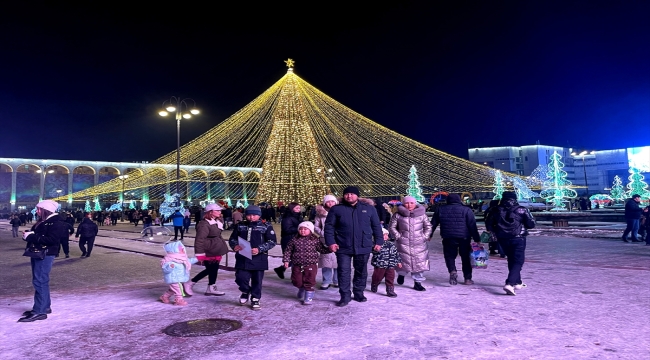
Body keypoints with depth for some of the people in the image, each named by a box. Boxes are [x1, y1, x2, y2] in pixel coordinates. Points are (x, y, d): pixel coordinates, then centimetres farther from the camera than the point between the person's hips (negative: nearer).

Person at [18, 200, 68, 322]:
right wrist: (28, 234, -1)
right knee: (41, 281, 15)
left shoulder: (56, 223, -15)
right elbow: (36, 235, 21)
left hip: (45, 255, -10)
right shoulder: (43, 222, 16)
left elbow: (51, 239, -25)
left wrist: (31, 237, -22)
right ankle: (45, 306, 25)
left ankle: (40, 311, -7)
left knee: (40, 281, -10)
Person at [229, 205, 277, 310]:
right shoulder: (240, 226, 9)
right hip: (242, 257, 2)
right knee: (240, 277, -3)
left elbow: (272, 241, -6)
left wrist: (259, 249, -19)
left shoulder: (266, 227, -1)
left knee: (257, 280, 5)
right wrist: (235, 246, -9)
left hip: (258, 258, -2)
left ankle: (255, 299, 24)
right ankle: (245, 291, 29)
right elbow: (232, 239, 14)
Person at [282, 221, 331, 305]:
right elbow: (288, 250, 5)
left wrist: (329, 249, -17)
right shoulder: (294, 240, 0)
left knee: (309, 282, 0)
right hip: (297, 265, 2)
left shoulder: (315, 240, -2)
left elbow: (322, 249, -1)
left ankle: (308, 297, 15)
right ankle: (302, 289, 40)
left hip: (310, 265, -2)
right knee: (296, 281, 7)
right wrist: (286, 260, -2)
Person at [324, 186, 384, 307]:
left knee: (361, 272, 12)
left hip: (363, 247, 1)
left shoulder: (369, 208, 5)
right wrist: (331, 242, -9)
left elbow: (376, 226, 8)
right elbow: (329, 226, 1)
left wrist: (378, 242, 3)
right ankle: (344, 296, 11)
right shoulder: (336, 209, 1)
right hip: (343, 247, -1)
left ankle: (359, 293, 28)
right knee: (343, 272, 0)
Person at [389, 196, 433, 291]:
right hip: (403, 243, -2)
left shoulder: (422, 214, 5)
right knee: (404, 262, 1)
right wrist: (398, 236, -3)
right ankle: (401, 274, 34)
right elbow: (391, 227, 5)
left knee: (419, 263, 2)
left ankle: (418, 282, 15)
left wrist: (424, 237, 2)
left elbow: (428, 226, 13)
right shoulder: (398, 215, 0)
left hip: (419, 243, 2)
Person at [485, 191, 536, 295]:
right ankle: (509, 284, -19)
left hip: (503, 239, 4)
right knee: (518, 262, -2)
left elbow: (488, 225, 5)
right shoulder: (521, 210, -3)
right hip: (518, 239, -4)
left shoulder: (496, 210, 3)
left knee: (511, 260, 20)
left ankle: (517, 283, 30)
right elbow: (531, 224, -1)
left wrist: (496, 232, 22)